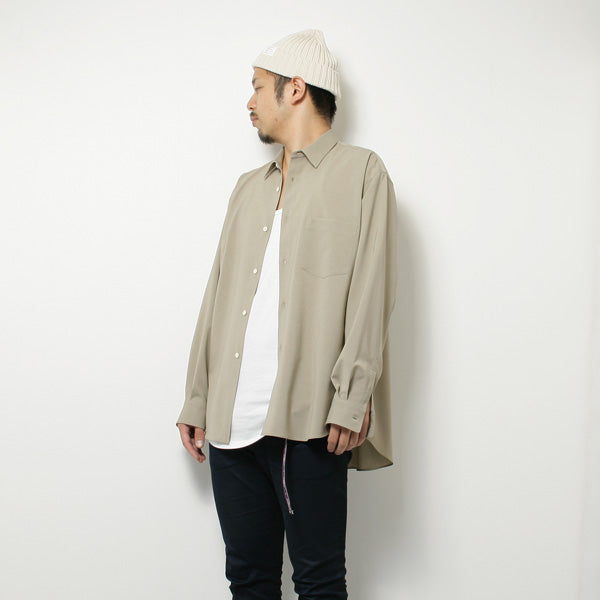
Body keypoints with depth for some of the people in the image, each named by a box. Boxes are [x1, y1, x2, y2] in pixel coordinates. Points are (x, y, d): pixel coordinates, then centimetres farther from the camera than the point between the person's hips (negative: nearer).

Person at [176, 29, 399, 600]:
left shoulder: (360, 171, 5)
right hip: (232, 419, 6)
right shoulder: (249, 186, 23)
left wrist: (352, 399, -14)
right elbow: (218, 297, 19)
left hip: (308, 421, -6)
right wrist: (197, 400, 14)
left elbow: (370, 293, -5)